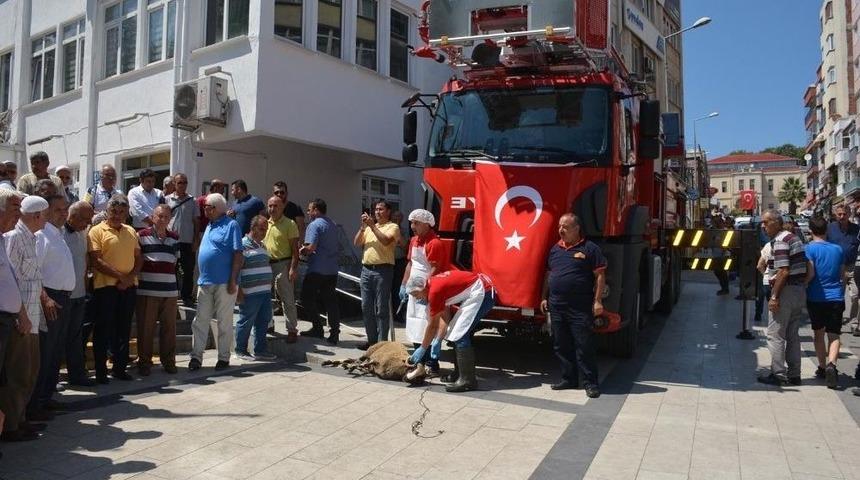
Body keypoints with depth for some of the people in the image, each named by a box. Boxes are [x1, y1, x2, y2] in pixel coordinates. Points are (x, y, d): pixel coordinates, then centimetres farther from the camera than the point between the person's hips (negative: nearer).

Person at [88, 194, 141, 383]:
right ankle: (100, 371, 10)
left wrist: (130, 277, -6)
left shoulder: (131, 232, 14)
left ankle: (120, 368, 21)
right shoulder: (97, 231, -3)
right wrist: (120, 276, -16)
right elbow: (96, 261, -12)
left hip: (128, 287, 5)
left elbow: (139, 258, 11)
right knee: (103, 329, 1)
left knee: (124, 329, 11)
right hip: (105, 286, -5)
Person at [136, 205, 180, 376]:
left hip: (169, 291, 4)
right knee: (146, 328, 3)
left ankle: (168, 360, 19)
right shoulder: (142, 236, -2)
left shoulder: (174, 238, 12)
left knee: (169, 327, 8)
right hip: (147, 290, -4)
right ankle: (144, 361, 15)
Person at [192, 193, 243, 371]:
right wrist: (200, 278, 17)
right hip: (205, 281, 7)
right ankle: (196, 356, 11)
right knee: (200, 320, 5)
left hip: (224, 283, -7)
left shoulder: (231, 225, -7)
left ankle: (224, 357, 12)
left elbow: (238, 254, -12)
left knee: (224, 321, 2)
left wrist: (233, 280, -17)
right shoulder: (209, 225, 17)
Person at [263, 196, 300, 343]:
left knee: (287, 299, -3)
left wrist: (293, 268, -18)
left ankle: (292, 330, 5)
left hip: (282, 264, -6)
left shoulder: (289, 224, -8)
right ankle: (267, 324, 32)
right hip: (266, 264, 7)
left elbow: (295, 248, -11)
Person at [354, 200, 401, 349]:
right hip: (366, 269, 6)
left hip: (383, 270, -6)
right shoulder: (369, 227, 21)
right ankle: (371, 340, 19)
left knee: (381, 309, -4)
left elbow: (386, 241, -17)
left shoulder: (393, 227, 2)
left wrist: (372, 226, -13)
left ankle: (382, 342, 1)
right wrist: (363, 226, -2)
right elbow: (356, 243, 10)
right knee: (366, 308, 9)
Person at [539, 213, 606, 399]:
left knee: (584, 346, -2)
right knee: (561, 346, 11)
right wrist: (545, 298, 16)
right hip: (556, 307, 6)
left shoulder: (589, 248, -3)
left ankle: (590, 383, 7)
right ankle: (568, 379, 23)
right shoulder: (555, 249, 13)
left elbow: (600, 276, -6)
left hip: (580, 308, -6)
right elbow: (548, 275, 19)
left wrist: (597, 301, -11)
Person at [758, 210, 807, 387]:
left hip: (787, 291, -10)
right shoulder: (794, 237, 15)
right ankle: (794, 375, 19)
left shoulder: (779, 241, -16)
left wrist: (774, 297, -21)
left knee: (775, 335, -2)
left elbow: (783, 272, -23)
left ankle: (778, 374, 1)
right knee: (793, 335, 15)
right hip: (800, 291, 10)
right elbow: (802, 268, 17)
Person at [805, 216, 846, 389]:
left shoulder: (810, 248, -6)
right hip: (836, 297, 2)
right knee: (834, 335, 0)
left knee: (818, 333, 15)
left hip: (816, 297, -2)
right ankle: (831, 364, -23)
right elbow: (843, 275, 15)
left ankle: (822, 367, 20)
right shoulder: (838, 249, 8)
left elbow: (810, 274, -16)